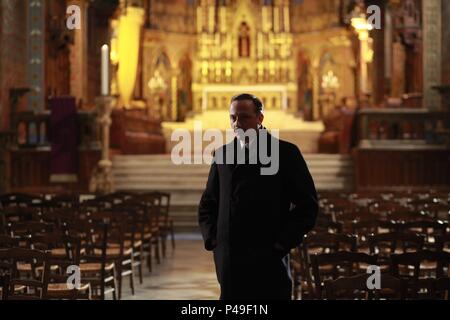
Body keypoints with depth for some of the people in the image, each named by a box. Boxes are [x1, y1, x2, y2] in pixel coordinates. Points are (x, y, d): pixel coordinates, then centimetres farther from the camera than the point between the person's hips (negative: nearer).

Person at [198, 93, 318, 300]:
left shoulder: (285, 153, -1)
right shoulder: (223, 154, 12)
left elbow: (307, 205, -3)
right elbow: (207, 203, 20)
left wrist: (282, 243, -9)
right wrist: (211, 240, 5)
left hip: (269, 262, -4)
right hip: (229, 263, 4)